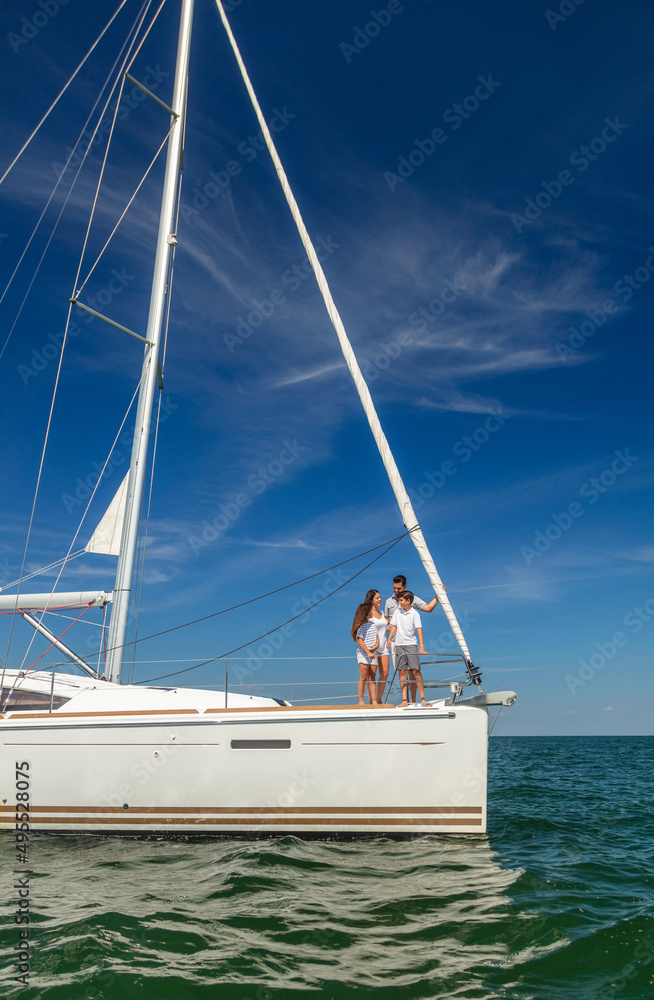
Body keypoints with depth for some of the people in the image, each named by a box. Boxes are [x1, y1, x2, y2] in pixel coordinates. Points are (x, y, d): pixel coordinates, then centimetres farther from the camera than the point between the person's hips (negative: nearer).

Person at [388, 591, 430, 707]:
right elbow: (394, 626, 18)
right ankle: (404, 700, -3)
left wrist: (421, 647, -19)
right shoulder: (398, 611, 10)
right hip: (399, 645, 4)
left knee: (416, 670, -10)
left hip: (411, 644, -4)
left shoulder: (414, 614, -4)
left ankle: (423, 698, -4)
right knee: (402, 671, -1)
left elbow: (419, 630, -10)